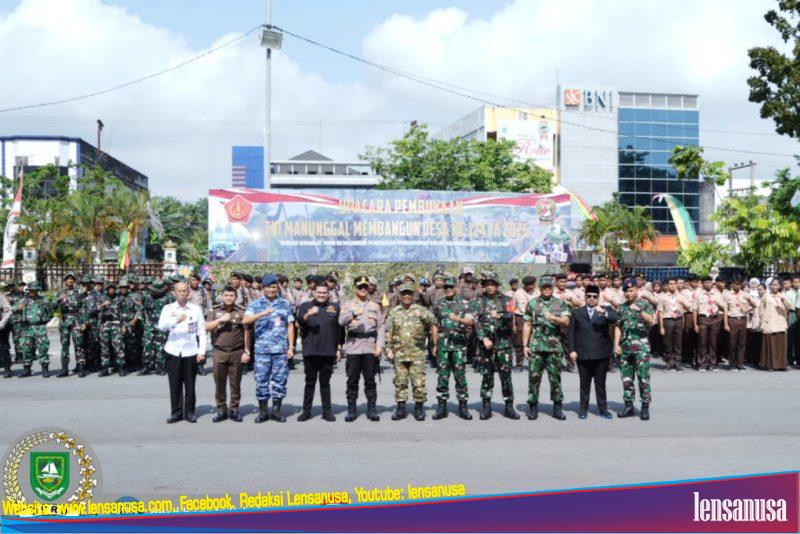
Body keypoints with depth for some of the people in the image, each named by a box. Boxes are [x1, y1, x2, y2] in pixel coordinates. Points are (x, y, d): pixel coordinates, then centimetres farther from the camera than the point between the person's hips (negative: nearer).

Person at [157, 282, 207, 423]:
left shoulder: (196, 309, 5)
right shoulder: (168, 308, 5)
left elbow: (201, 332, 6)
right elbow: (161, 327, -10)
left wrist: (202, 351, -1)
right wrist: (176, 320, -26)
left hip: (190, 352, 0)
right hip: (173, 352, 0)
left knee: (190, 384, 4)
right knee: (175, 384, 4)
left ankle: (189, 412, 15)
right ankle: (176, 412, 15)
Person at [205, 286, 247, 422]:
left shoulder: (241, 312, 4)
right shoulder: (214, 310, 8)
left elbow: (247, 333, 3)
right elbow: (207, 327, -1)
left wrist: (247, 352, -3)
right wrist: (220, 320, -14)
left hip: (237, 353, -1)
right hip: (219, 352, 1)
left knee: (235, 384, 5)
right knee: (219, 383, 4)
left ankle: (234, 410, 14)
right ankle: (221, 410, 14)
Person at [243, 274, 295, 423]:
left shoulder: (285, 304, 11)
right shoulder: (256, 304, 5)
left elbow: (290, 326, 11)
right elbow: (245, 321, -10)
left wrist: (291, 347, 4)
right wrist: (263, 313, -23)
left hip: (281, 349, 1)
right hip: (262, 349, -1)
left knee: (280, 380, 3)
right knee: (261, 380, 2)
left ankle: (276, 410, 14)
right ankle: (263, 411, 13)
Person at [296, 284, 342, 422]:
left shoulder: (335, 307, 9)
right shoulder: (305, 306, 7)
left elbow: (339, 329, 9)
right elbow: (299, 321, -11)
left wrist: (338, 348, 4)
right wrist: (308, 314, -31)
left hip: (328, 352, 1)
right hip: (310, 351, 0)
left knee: (325, 382, 7)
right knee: (310, 382, 6)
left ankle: (327, 411, 12)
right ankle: (306, 410, 13)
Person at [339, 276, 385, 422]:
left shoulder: (375, 306, 13)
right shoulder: (348, 305, 7)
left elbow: (381, 327, 9)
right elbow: (341, 321, -10)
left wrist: (380, 345, -4)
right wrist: (354, 313, -28)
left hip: (371, 347, 1)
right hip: (353, 347, -1)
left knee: (370, 380, 5)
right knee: (352, 380, 3)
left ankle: (371, 410, 12)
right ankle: (351, 410, 11)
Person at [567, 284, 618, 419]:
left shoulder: (606, 310, 8)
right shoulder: (576, 312, 10)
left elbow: (615, 319, -14)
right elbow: (571, 333, 7)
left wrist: (604, 312, -32)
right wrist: (572, 350, -2)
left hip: (601, 354, -1)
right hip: (583, 354, 1)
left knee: (600, 383, 7)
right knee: (584, 383, 7)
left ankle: (603, 408, 17)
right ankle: (583, 408, 15)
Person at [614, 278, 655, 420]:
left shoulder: (645, 304, 0)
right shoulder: (621, 307, 13)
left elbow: (651, 321, -16)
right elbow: (618, 327, 13)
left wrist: (640, 311, -31)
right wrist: (616, 344, 4)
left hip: (641, 346, -5)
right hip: (625, 347, 5)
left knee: (643, 378, -5)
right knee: (626, 378, 8)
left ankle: (645, 407, 2)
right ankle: (629, 406, 15)